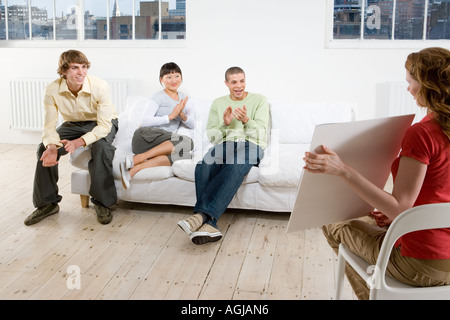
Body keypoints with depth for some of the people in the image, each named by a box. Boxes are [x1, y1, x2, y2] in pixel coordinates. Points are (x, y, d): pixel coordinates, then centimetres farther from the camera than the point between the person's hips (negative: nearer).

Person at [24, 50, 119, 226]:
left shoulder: (100, 86, -30)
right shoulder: (52, 90, -22)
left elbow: (104, 125, -30)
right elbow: (49, 126, -17)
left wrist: (80, 141, -45)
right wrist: (51, 146, -40)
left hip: (102, 124, -3)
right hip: (73, 124, 3)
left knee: (101, 146, -35)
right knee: (44, 148, -18)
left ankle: (103, 203, -21)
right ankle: (47, 203, -1)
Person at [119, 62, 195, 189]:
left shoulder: (183, 98, 23)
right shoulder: (159, 97, 4)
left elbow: (192, 124, 13)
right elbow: (145, 121, -9)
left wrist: (182, 114, -7)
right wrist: (170, 116, -12)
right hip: (146, 136, -5)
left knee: (184, 154, -31)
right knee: (187, 142, -29)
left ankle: (134, 169, -37)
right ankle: (135, 159, -33)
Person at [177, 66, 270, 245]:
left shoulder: (259, 100, 14)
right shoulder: (218, 103, 22)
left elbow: (261, 133, 3)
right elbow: (211, 136, 16)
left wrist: (246, 121, -16)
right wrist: (224, 124, -5)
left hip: (251, 145, -2)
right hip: (225, 144, 3)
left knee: (235, 166, -40)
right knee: (204, 166, -34)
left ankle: (202, 214, -48)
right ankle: (209, 224, -44)